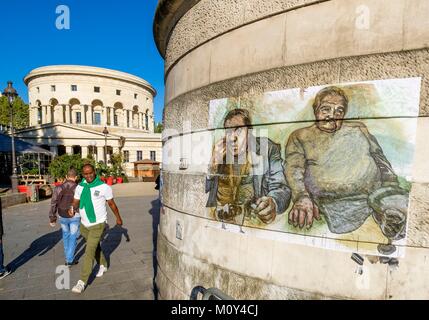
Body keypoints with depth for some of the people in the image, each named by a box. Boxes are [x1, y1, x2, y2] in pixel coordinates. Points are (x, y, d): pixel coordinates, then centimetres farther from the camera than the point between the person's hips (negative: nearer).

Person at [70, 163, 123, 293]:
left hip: (98, 224, -5)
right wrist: (72, 209, -25)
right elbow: (76, 203, 0)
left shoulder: (103, 187, -15)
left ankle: (82, 282, 6)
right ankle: (103, 265, 45)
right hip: (84, 224, 6)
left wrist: (118, 218, 5)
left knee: (89, 252, -7)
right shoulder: (80, 187, -1)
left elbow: (112, 203, -4)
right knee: (95, 247, 22)